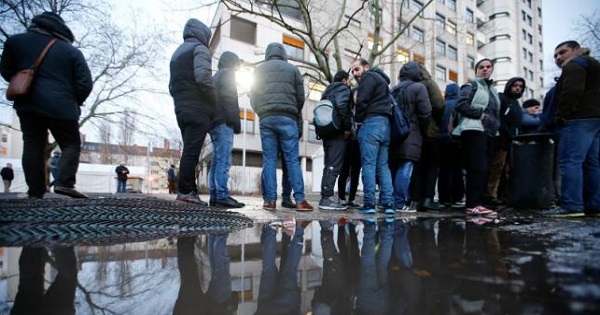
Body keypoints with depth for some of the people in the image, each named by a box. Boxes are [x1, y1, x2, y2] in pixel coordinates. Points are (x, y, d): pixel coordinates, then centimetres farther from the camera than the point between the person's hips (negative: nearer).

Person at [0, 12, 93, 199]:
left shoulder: (16, 41, 11)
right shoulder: (71, 51, 3)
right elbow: (85, 84, -4)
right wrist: (75, 102, 12)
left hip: (28, 104, 3)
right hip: (61, 106, -3)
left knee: (32, 146, 6)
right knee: (71, 144, 4)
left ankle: (35, 191, 3)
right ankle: (64, 182, -15)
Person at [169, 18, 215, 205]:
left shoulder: (176, 54, 27)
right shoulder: (199, 48, -1)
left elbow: (172, 86, 24)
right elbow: (203, 77, -17)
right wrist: (215, 101, -7)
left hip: (181, 109, 8)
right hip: (197, 109, -8)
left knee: (189, 151, 6)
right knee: (192, 151, -11)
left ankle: (190, 191, 4)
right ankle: (185, 191, -12)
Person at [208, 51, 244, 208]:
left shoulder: (215, 77, 29)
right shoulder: (227, 73, 2)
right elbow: (228, 98, -12)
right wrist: (235, 121, -15)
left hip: (214, 123, 9)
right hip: (224, 123, -9)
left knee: (217, 160, 4)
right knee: (224, 160, -15)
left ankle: (214, 196, 2)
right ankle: (222, 196, -19)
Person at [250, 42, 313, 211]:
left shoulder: (259, 69, 14)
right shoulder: (292, 69, 11)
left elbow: (253, 96, 12)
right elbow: (301, 97, 8)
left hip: (266, 118, 1)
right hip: (287, 118, -1)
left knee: (269, 160, 2)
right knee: (292, 159, -3)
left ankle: (270, 200, -2)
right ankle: (300, 200, -7)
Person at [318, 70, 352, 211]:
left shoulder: (328, 91, 26)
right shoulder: (343, 88, 1)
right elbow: (341, 105, -18)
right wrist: (347, 127, -14)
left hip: (326, 131, 8)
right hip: (337, 131, -8)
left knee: (329, 165, 10)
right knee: (334, 165, -11)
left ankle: (325, 197, 10)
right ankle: (327, 198, -15)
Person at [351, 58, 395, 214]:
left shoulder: (369, 77, 1)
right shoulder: (381, 78, 29)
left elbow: (362, 102, -11)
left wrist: (357, 119, 4)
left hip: (371, 122, -9)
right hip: (385, 124, 9)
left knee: (368, 164, -8)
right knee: (383, 165, 6)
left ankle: (369, 203, -9)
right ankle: (388, 203, 3)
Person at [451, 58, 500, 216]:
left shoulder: (492, 90, 26)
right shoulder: (471, 86, 3)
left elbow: (495, 113, 30)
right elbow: (461, 105, -13)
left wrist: (495, 124, 11)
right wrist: (480, 114, -13)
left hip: (487, 132, 9)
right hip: (474, 131, -8)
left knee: (483, 169, 5)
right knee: (478, 168, -15)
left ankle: (477, 203, 9)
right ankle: (473, 205, -13)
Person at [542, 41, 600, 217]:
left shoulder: (574, 65, -1)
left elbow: (572, 92, -18)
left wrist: (561, 117, -17)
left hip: (579, 120, -10)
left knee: (570, 161, -14)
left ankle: (572, 205, -19)